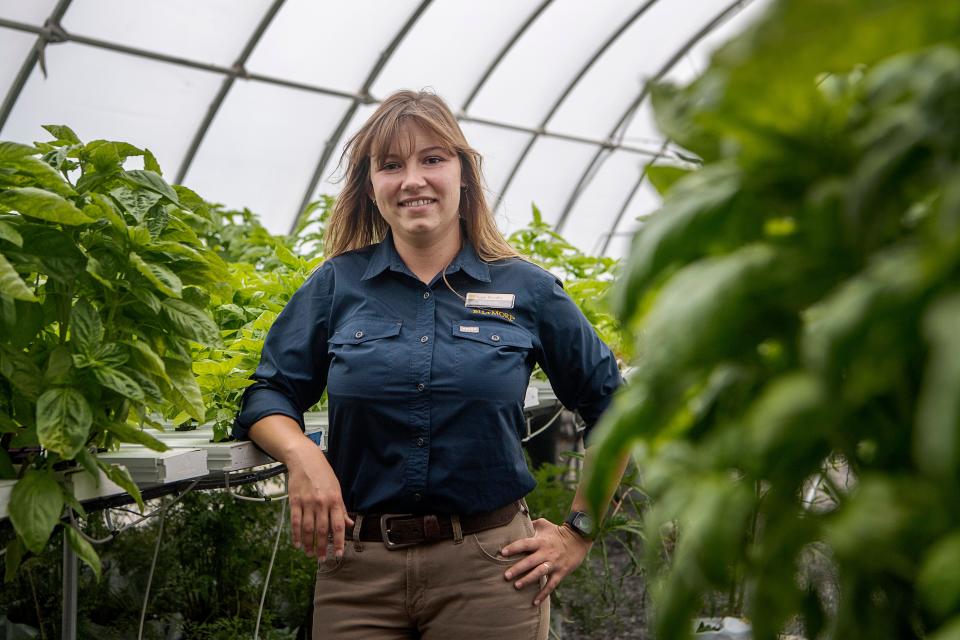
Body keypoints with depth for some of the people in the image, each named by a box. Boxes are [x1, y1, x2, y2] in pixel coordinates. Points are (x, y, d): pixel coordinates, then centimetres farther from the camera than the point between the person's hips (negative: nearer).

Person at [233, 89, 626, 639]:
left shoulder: (525, 289, 2)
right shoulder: (337, 285, 5)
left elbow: (616, 410, 9)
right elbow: (268, 394, 8)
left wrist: (579, 533, 5)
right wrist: (302, 454, -13)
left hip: (491, 570, 0)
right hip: (358, 569, 1)